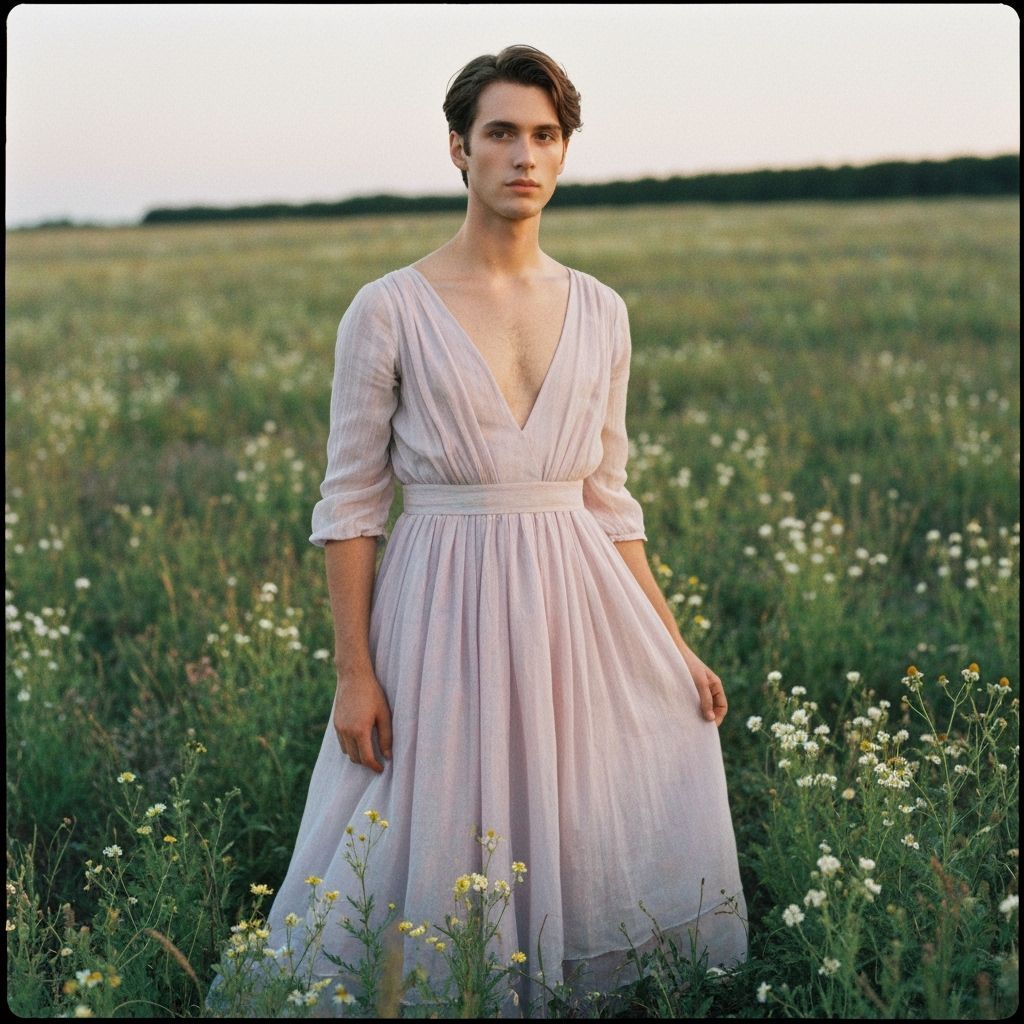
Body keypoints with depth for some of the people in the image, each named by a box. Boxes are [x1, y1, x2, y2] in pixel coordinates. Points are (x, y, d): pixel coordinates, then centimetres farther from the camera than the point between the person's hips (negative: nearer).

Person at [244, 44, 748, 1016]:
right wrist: (354, 673, -9)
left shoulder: (599, 312, 8)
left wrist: (674, 651, 8)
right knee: (445, 860, 4)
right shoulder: (389, 309, -4)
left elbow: (609, 499, 12)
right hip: (444, 617, -3)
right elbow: (349, 503, -3)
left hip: (577, 610, 4)